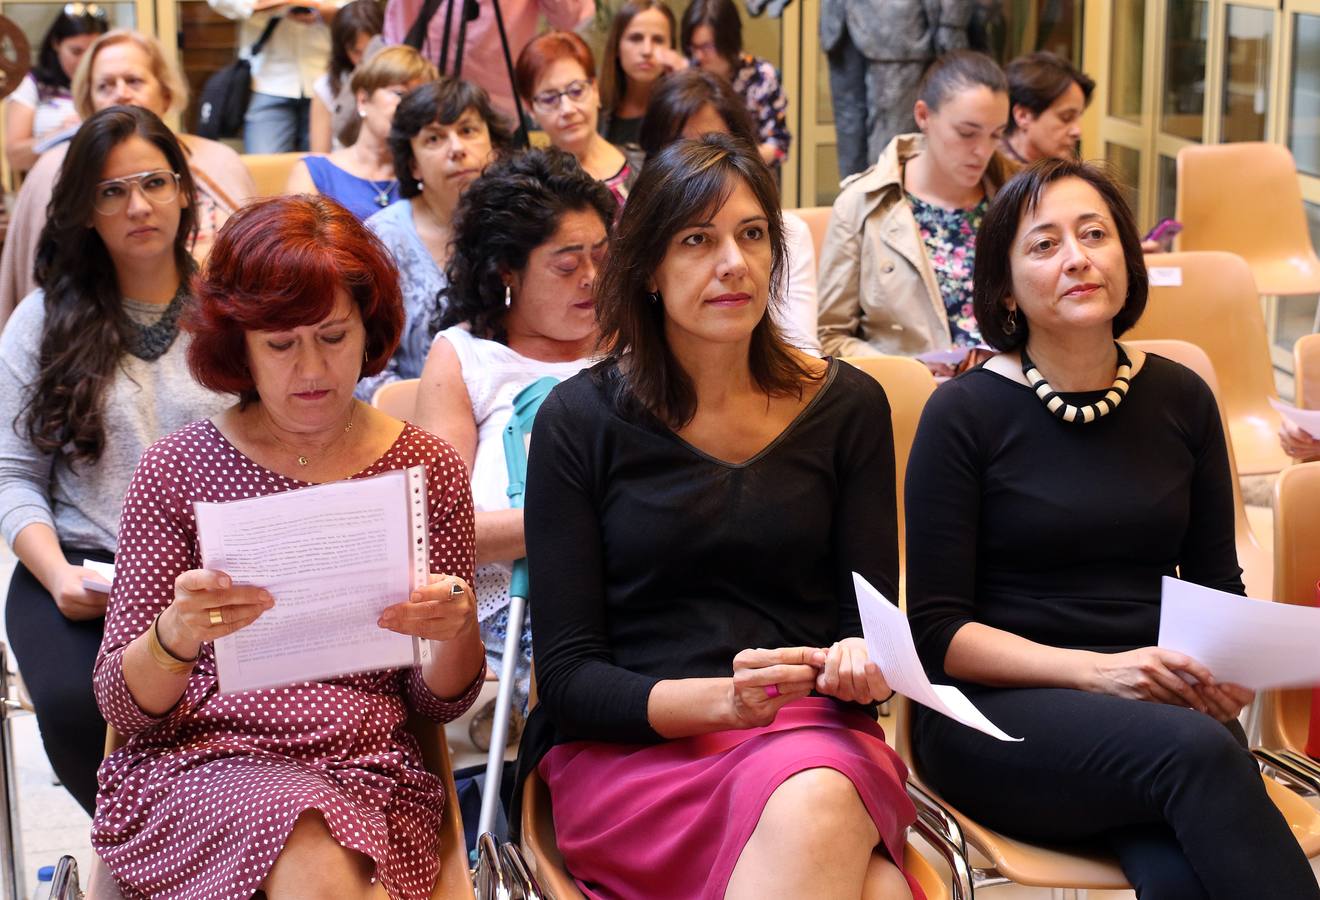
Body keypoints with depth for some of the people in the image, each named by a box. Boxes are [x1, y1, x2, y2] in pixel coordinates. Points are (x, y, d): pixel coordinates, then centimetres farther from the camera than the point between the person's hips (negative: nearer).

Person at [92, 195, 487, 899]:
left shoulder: (427, 470, 8)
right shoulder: (177, 469, 4)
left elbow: (439, 702, 10)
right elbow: (121, 705, 2)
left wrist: (457, 628, -12)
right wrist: (176, 635, -20)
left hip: (369, 775, 1)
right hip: (196, 763, -1)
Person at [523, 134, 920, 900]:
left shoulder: (847, 405, 8)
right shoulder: (580, 420, 1)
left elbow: (878, 622, 9)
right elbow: (568, 678, -3)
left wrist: (864, 662, -15)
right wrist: (721, 698, -19)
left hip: (815, 732, 2)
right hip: (631, 745, -2)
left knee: (821, 803, -36)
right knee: (810, 812, -36)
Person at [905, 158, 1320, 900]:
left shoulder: (1181, 400, 10)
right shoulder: (966, 413, -2)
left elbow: (1218, 583, 18)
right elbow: (938, 629, -4)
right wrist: (1096, 671, -17)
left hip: (1160, 705, 3)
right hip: (1000, 710, -2)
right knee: (1195, 752, -34)